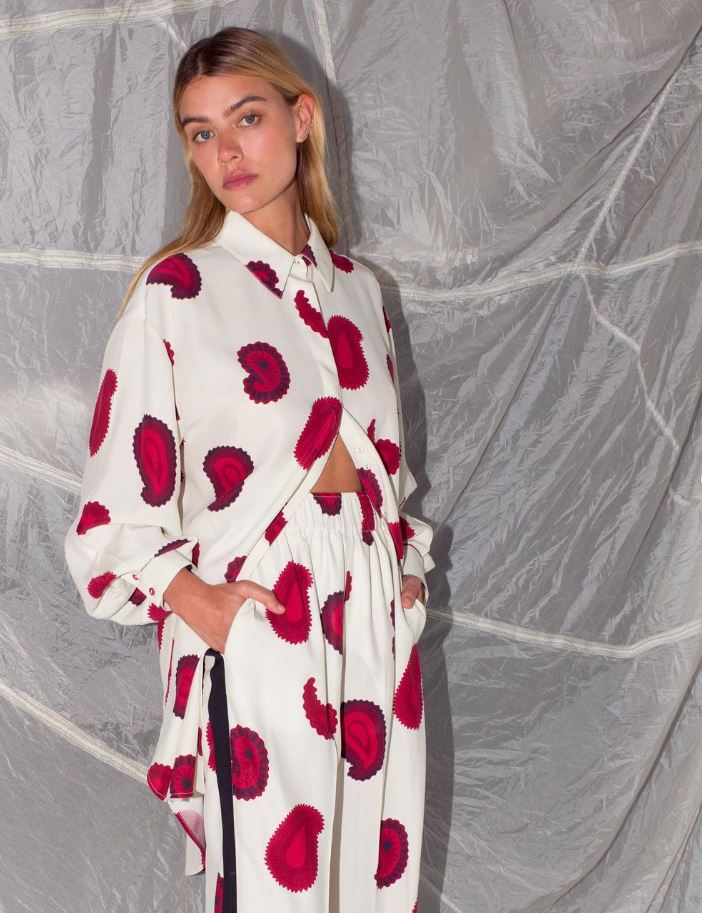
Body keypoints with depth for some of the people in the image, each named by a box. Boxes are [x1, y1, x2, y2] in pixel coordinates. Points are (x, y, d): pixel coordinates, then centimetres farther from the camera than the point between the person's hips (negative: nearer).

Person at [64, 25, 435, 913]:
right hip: (251, 621, -5)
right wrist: (194, 600, -15)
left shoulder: (355, 287, 12)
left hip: (375, 613, 5)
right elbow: (116, 510, -4)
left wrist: (409, 566, 9)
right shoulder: (174, 290, -4)